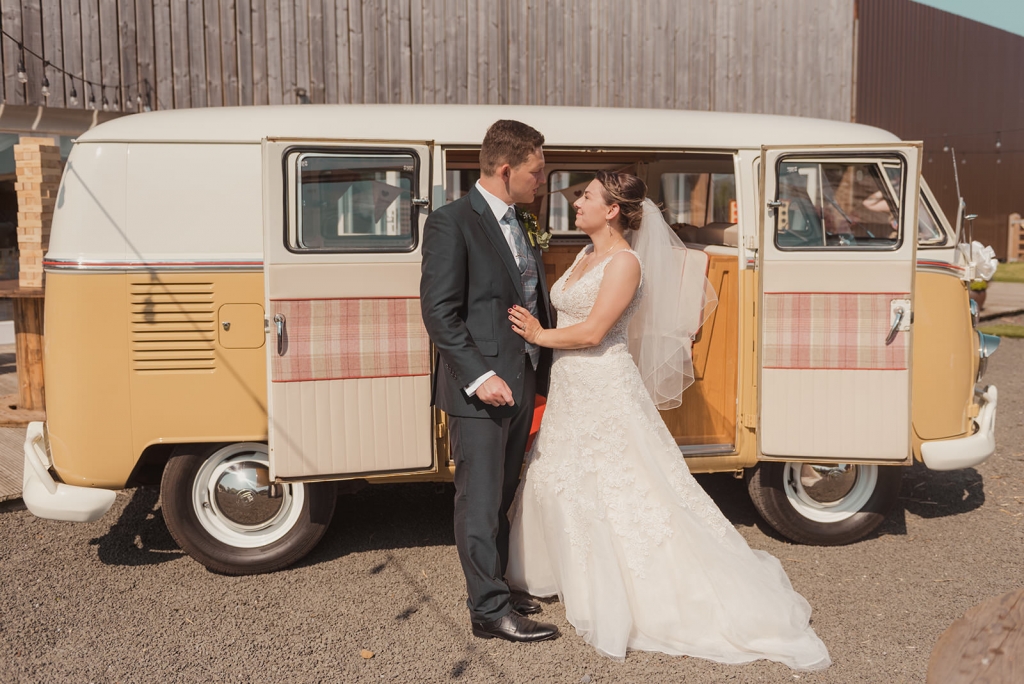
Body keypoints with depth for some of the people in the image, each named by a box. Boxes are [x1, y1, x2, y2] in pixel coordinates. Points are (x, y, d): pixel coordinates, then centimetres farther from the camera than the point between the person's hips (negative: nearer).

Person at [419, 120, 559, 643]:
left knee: (502, 497, 18)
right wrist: (479, 376, -21)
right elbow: (439, 313, -16)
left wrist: (543, 374, 12)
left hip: (521, 384, 8)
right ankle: (489, 611, 10)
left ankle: (492, 587, 32)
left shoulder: (516, 226, 15)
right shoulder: (452, 222, -11)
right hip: (479, 389, -8)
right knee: (480, 501, 1)